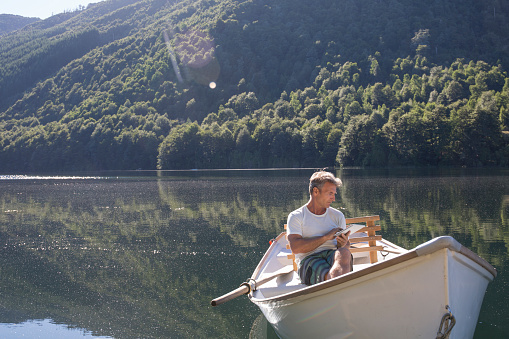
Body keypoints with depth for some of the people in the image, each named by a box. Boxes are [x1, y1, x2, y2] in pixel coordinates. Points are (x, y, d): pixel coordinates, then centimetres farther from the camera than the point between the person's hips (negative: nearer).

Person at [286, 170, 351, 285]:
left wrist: (344, 244, -5)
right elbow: (295, 247, -5)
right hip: (308, 259, -2)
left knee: (344, 253, -38)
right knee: (329, 276, -38)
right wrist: (326, 237, -7)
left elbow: (345, 248, 21)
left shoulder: (337, 216, 23)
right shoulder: (296, 216, 10)